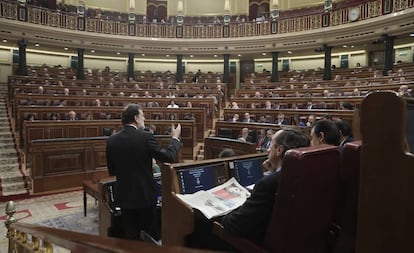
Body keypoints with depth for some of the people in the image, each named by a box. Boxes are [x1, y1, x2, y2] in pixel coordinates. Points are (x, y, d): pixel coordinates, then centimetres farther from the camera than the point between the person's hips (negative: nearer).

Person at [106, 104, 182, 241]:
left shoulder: (111, 140, -3)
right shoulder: (145, 137, -16)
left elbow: (111, 171, 5)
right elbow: (168, 157, -11)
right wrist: (175, 138, 4)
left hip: (124, 195, 4)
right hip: (144, 194, -3)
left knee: (130, 236, 16)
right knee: (150, 234, 16)